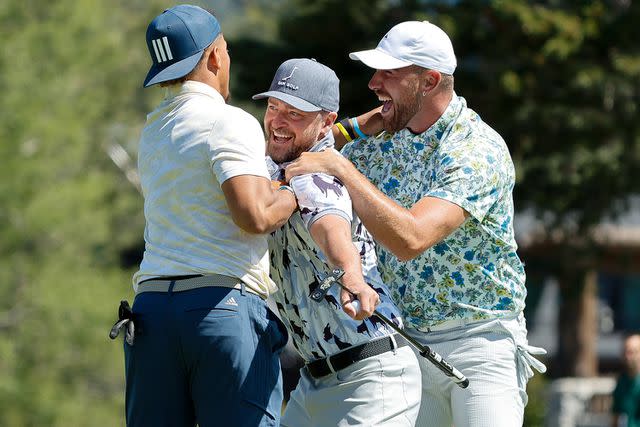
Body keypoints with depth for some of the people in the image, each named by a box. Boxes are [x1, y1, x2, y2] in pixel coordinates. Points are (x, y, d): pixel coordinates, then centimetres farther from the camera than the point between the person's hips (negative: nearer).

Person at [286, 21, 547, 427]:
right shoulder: (383, 144, 6)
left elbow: (410, 239, -30)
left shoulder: (478, 150, -17)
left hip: (480, 342, -6)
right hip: (406, 343, 6)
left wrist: (341, 168, -26)